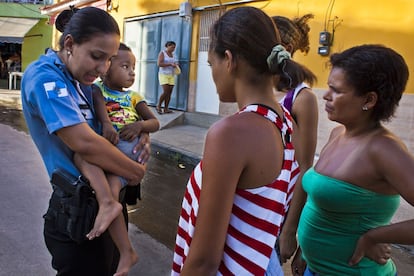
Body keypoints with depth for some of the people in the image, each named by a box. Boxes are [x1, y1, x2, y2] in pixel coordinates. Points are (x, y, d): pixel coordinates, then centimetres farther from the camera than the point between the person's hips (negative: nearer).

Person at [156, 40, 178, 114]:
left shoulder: (173, 54, 14)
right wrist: (170, 64, -21)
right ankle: (158, 106, 2)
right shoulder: (162, 53, -4)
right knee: (165, 92, -15)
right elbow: (159, 64, -16)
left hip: (172, 75, 6)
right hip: (163, 75, -6)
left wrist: (176, 65, 1)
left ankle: (166, 109, 3)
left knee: (169, 93, -1)